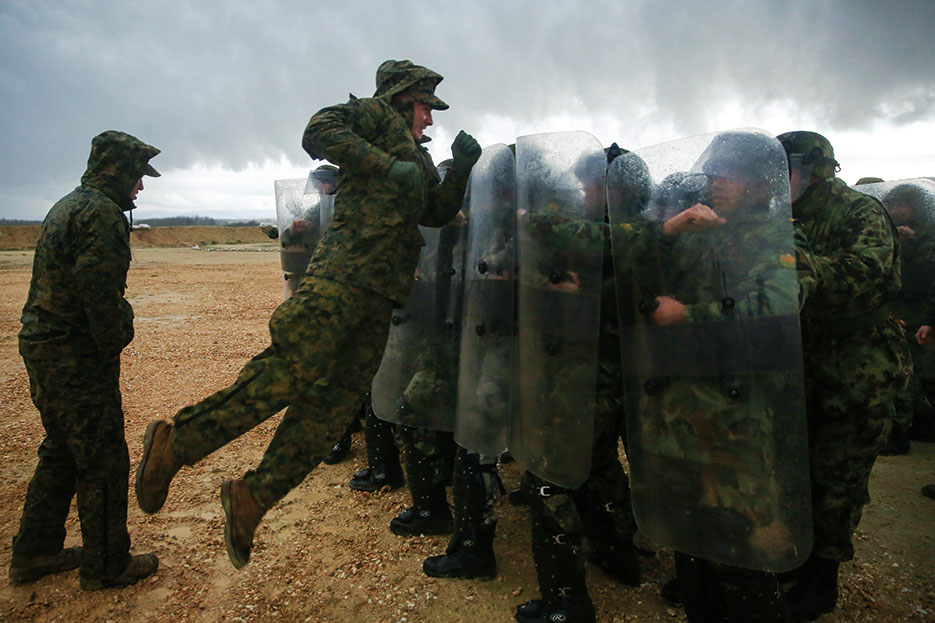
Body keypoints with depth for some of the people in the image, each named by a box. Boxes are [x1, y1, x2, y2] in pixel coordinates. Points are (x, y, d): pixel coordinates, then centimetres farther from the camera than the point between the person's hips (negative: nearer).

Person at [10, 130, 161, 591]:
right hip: (77, 358, -10)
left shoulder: (66, 206, 16)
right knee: (103, 461, 1)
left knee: (62, 453, 21)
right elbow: (99, 292, -25)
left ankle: (35, 553, 34)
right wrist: (113, 345, -12)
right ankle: (107, 566, 14)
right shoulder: (101, 212, -16)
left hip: (42, 349, 10)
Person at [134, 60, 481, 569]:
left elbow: (439, 213, 29)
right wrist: (388, 166, -11)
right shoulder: (377, 114, 10)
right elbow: (319, 132, -6)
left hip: (380, 294, 9)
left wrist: (462, 167, 18)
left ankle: (253, 497, 6)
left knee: (337, 399, 1)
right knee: (293, 368, -17)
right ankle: (176, 442, -3)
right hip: (345, 271, -8)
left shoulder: (419, 159, 32)